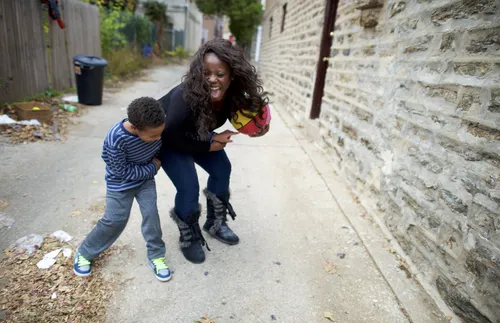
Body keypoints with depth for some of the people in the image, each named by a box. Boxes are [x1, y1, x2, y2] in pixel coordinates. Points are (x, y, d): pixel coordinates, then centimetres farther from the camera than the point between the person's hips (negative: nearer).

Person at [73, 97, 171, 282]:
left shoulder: (157, 125, -25)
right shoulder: (116, 139, -37)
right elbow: (123, 171, -25)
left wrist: (157, 161, -8)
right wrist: (153, 168, -19)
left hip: (145, 178, 3)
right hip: (120, 183, -3)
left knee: (151, 214, -5)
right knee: (115, 220, 2)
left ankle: (156, 256, 14)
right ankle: (85, 253, 28)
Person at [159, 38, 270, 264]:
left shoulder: (232, 93, -24)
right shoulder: (186, 97, -41)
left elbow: (236, 114, -2)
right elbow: (172, 136, -28)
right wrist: (207, 146, -22)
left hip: (194, 134, 7)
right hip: (167, 139, -6)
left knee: (222, 169, 9)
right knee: (189, 188, -14)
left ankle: (215, 224, 30)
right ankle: (188, 238, 15)